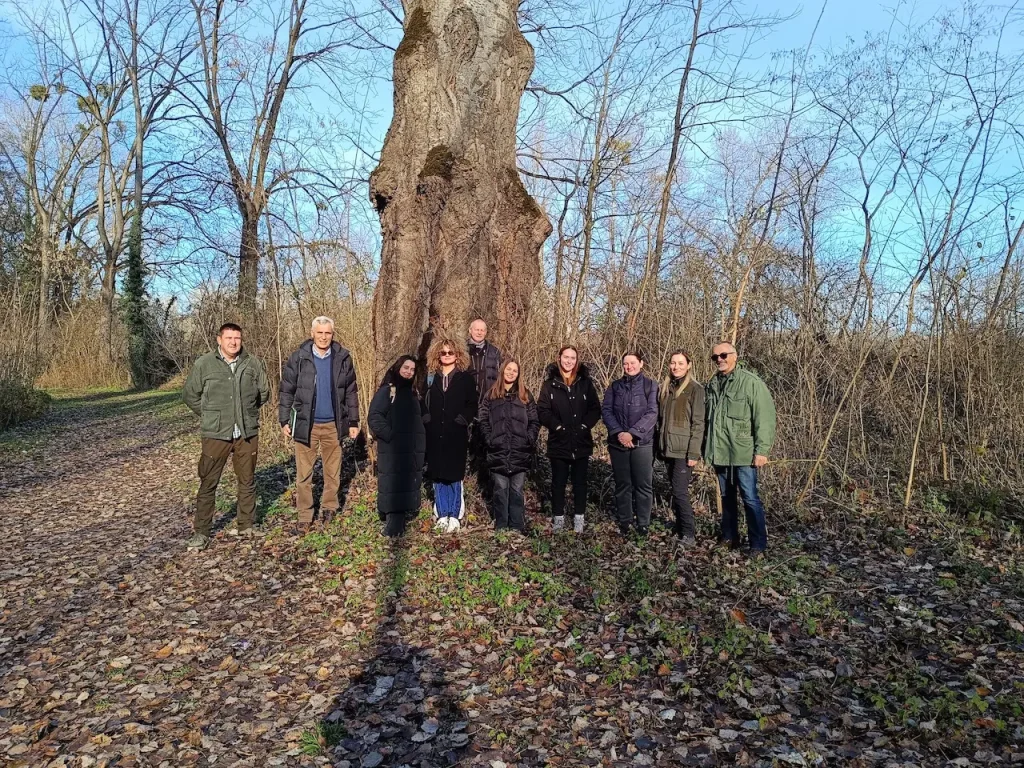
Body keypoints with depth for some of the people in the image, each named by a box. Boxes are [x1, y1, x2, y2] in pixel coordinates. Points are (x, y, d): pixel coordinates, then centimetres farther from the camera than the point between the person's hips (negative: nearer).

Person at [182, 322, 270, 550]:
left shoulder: (253, 363, 1)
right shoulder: (204, 364, -4)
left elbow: (264, 392, 14)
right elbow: (189, 394, 6)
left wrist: (248, 412, 10)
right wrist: (209, 415, 5)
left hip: (248, 433, 2)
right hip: (216, 434, -2)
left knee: (247, 480, 12)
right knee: (208, 483, 2)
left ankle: (246, 525, 27)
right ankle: (201, 532, 12)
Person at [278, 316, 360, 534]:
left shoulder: (343, 358, 0)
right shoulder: (298, 358, -4)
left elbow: (351, 392, 5)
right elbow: (286, 390, 0)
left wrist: (353, 422, 4)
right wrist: (284, 420, -3)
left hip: (334, 425, 1)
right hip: (306, 424, -1)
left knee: (333, 472, 11)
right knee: (303, 474, 4)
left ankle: (329, 508, 27)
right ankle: (304, 516, 14)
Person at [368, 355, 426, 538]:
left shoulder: (413, 392, 19)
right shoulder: (387, 390, -2)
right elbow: (374, 417, -12)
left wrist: (421, 439, 15)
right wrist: (389, 434, -20)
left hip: (413, 449, 7)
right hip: (393, 449, -7)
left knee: (410, 486, 9)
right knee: (392, 485, -10)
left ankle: (404, 516, 19)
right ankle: (394, 524, -9)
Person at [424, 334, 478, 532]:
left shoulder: (466, 378, 3)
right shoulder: (431, 377, 9)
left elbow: (472, 404, 2)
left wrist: (464, 419, -11)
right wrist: (425, 417, -2)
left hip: (456, 434, -2)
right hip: (434, 434, 3)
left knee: (455, 475, 0)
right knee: (437, 475, 6)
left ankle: (455, 516, 8)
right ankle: (442, 515, 15)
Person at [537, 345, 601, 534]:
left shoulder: (585, 382, 3)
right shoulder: (550, 383, -1)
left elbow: (595, 409, 2)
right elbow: (543, 410, -5)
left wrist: (584, 426, -10)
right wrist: (558, 426, -13)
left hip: (581, 442, 1)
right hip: (559, 442, -1)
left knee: (580, 482, 9)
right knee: (558, 482, 8)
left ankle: (579, 518, 19)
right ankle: (559, 518, 19)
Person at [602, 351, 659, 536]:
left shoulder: (651, 386, 1)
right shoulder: (615, 386, 10)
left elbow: (652, 413, -9)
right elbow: (606, 410, 2)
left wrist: (632, 433, -17)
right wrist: (618, 432, -13)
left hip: (643, 443, -2)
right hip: (618, 443, 2)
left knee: (643, 484, 1)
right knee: (622, 484, 8)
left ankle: (643, 523, 12)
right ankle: (624, 521, 19)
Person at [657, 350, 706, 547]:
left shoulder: (695, 389, -7)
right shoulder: (665, 388, 12)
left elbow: (698, 423, -12)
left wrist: (693, 453, -17)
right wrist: (659, 446, 13)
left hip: (684, 450, -6)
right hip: (668, 448, 6)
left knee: (680, 491, -9)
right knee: (676, 490, 13)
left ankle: (688, 535, -1)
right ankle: (679, 527, 22)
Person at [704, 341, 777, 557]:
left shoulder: (751, 382, -10)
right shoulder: (713, 384, 11)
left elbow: (764, 418, -14)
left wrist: (762, 450, -17)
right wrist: (707, 446, 17)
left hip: (743, 452, -6)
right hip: (720, 452, 7)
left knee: (750, 498, -3)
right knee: (727, 497, 17)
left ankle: (758, 545, 7)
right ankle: (729, 537, 29)